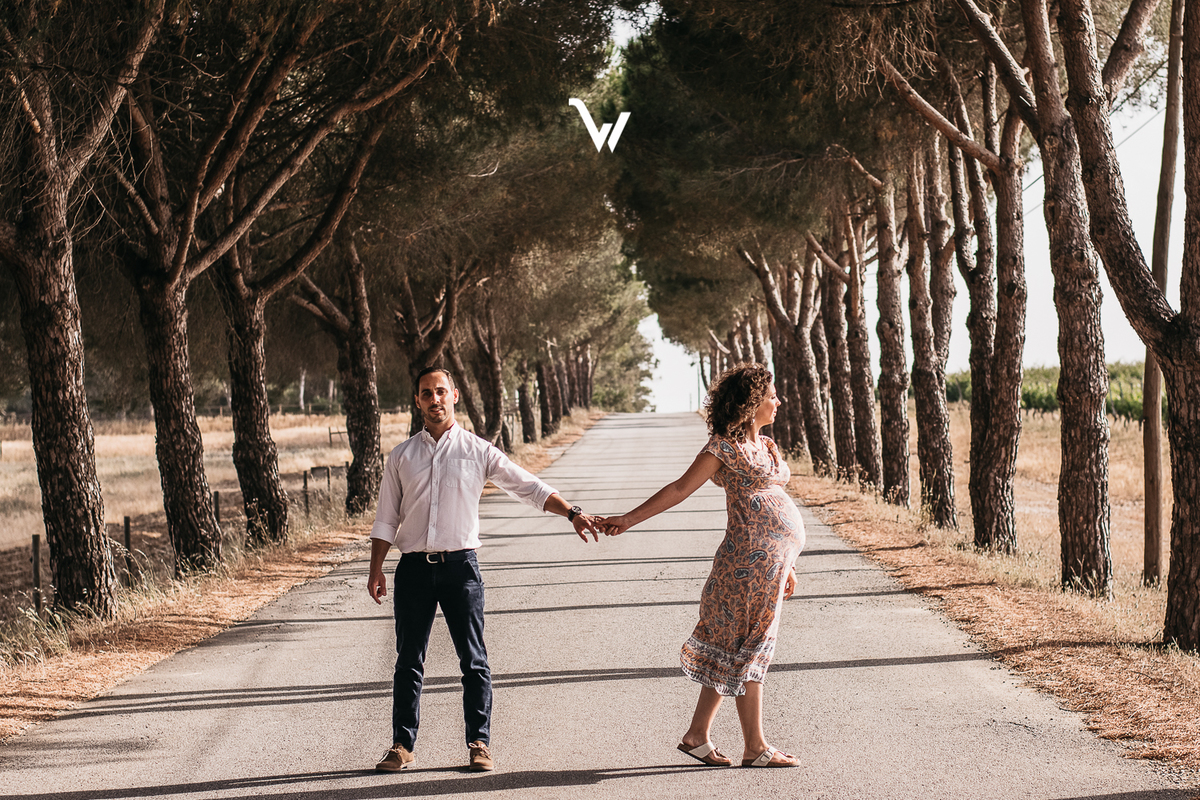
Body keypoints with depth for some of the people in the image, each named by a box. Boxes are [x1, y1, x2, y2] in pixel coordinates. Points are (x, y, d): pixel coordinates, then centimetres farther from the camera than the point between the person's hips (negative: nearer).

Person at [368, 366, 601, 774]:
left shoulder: (478, 451, 3)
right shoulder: (401, 457, 9)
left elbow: (529, 487, 2)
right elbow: (386, 518, 12)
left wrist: (572, 513, -8)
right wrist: (376, 570, 6)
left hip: (460, 566, -1)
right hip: (414, 569, 2)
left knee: (473, 659, 0)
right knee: (408, 660, 5)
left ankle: (479, 743, 8)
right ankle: (402, 744, 12)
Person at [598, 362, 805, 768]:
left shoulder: (766, 446, 18)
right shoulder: (723, 446, -7)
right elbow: (680, 488, -5)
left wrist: (786, 565, 23)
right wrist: (629, 519, -8)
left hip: (775, 557, 9)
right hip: (751, 556, -9)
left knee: (731, 650, 10)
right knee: (747, 648, -2)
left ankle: (697, 735, 16)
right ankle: (755, 747, 3)